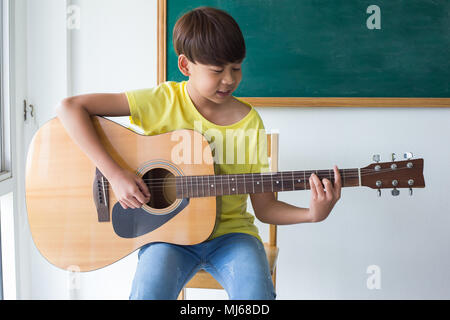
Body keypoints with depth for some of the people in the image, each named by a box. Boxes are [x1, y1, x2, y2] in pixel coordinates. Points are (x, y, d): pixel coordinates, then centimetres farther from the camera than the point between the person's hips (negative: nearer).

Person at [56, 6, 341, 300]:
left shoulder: (249, 122, -2)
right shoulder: (163, 100, -7)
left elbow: (264, 207, 1)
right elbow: (70, 107, -13)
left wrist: (312, 214, -18)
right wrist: (115, 174, -20)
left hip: (229, 232, 1)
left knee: (257, 292, -27)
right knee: (149, 291, -29)